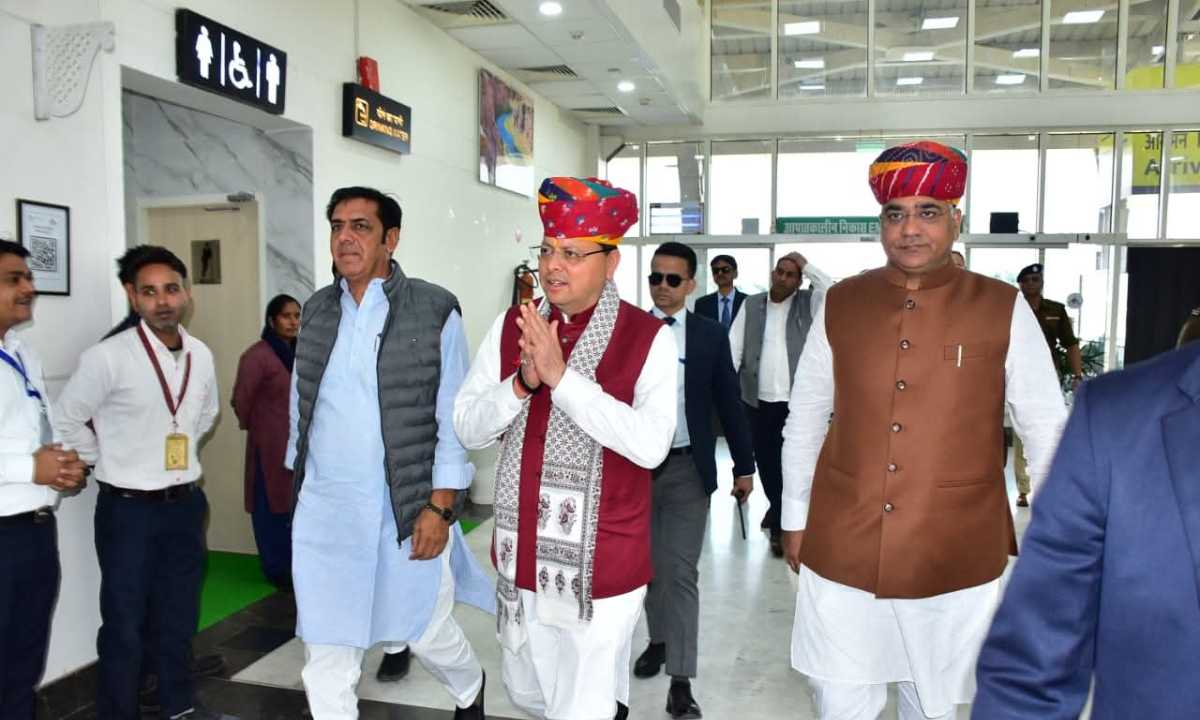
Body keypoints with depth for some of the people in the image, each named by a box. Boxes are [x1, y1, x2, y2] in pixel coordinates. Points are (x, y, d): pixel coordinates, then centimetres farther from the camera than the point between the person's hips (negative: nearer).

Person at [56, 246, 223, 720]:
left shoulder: (201, 355, 2)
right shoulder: (107, 357, -16)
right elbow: (67, 420, -7)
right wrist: (108, 464, -3)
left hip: (186, 503, 5)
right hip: (128, 508, -5)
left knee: (180, 614, 17)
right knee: (124, 623, 6)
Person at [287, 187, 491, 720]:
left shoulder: (434, 310, -7)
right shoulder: (316, 310, 7)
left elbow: (454, 417, -8)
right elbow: (300, 406, 14)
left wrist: (440, 507, -12)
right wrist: (297, 483, 15)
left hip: (406, 510, -3)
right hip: (323, 512, 4)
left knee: (427, 633, 13)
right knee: (326, 657, 9)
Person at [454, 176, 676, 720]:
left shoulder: (648, 338, -12)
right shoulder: (511, 326, 1)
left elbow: (651, 445, -23)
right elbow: (468, 428, -2)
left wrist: (561, 375, -26)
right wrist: (522, 381, -20)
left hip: (602, 562, -5)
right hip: (523, 554, 5)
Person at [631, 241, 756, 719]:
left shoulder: (711, 336, -1)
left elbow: (729, 403, 3)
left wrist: (744, 466, 5)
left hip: (687, 468, -2)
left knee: (680, 571, -2)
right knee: (650, 565, 17)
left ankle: (681, 681, 4)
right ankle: (658, 640, 39)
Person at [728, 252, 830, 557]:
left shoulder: (807, 303, 3)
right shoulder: (752, 305, 7)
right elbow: (734, 347, 3)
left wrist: (807, 266, -11)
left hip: (795, 401, -3)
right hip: (758, 400, 3)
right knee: (764, 459, 15)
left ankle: (780, 526, 9)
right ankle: (777, 507, 38)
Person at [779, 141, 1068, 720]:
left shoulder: (1003, 310, -5)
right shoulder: (840, 304, 0)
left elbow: (1048, 432, 1)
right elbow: (804, 421, 6)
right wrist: (795, 519, 10)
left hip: (954, 560, 0)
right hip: (840, 554, 1)